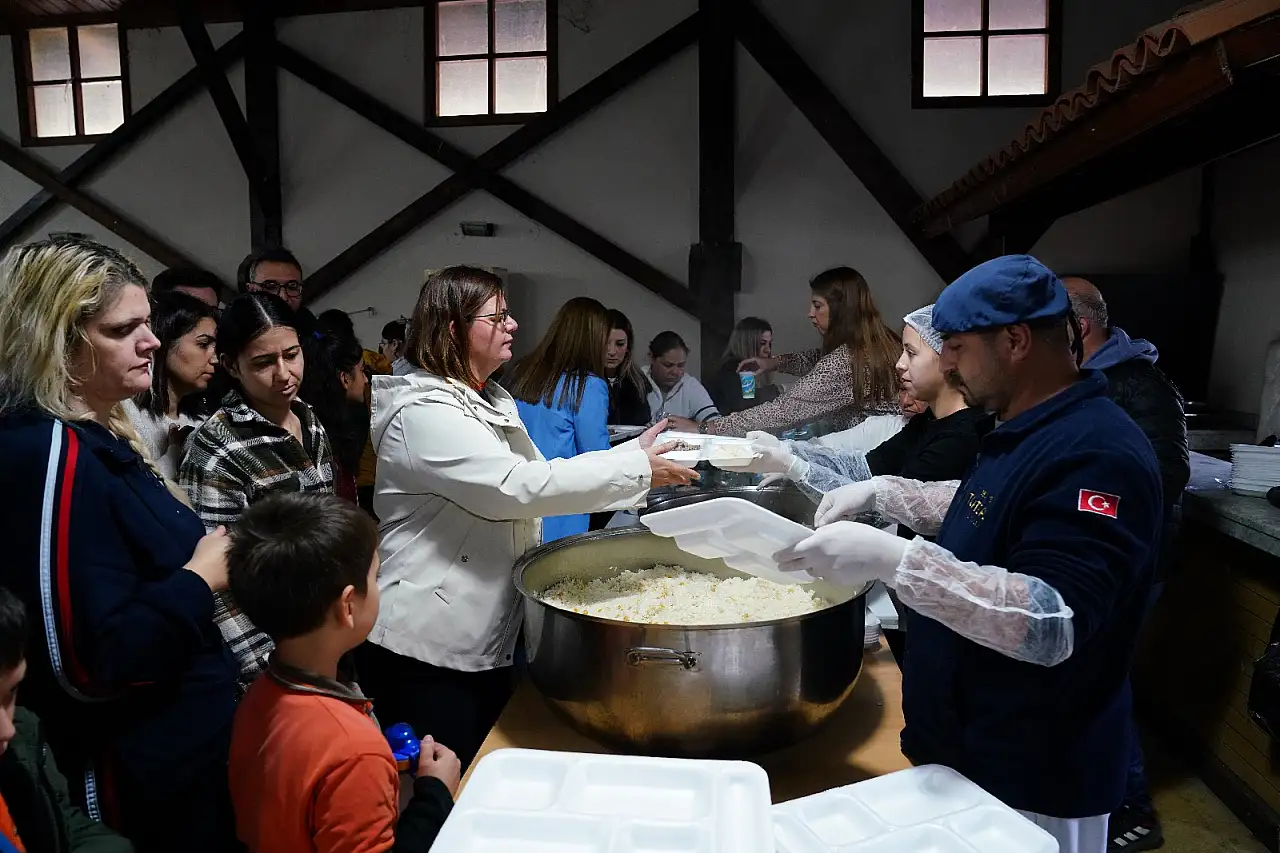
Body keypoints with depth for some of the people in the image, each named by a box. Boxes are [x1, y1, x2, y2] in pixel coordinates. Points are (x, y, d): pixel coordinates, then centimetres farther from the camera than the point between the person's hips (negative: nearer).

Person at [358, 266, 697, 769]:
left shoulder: (489, 402, 11)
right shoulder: (425, 412, -20)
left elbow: (543, 477, 11)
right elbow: (517, 486, -28)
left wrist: (636, 449, 2)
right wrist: (637, 470, -23)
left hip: (487, 639, 9)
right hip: (426, 652, -9)